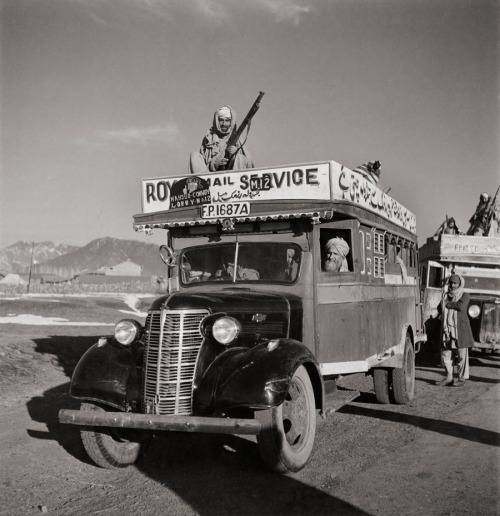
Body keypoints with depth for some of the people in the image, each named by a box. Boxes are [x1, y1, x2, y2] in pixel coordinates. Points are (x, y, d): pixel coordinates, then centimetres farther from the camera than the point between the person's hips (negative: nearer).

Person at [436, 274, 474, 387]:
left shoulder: (464, 295, 1)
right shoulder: (446, 295, 16)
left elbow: (461, 306, -18)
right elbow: (439, 309, 8)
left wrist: (447, 304, -8)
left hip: (460, 328, -5)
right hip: (447, 328, 5)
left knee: (461, 354, -2)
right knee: (446, 353, 4)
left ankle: (461, 378, 7)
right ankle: (449, 377, 12)